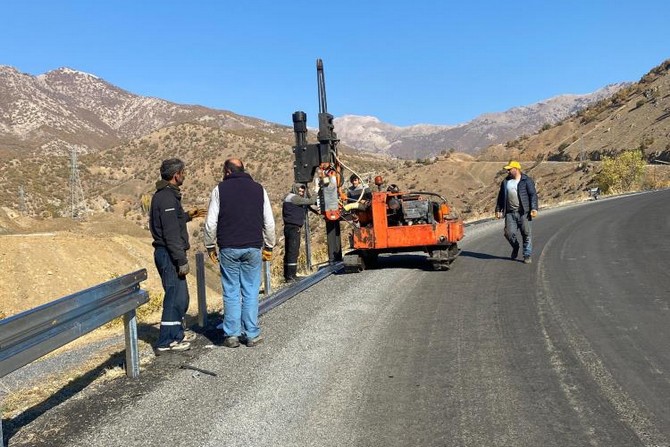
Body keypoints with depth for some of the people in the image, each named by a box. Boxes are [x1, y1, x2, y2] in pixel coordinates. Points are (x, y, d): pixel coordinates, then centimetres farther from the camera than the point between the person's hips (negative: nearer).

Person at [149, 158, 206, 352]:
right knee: (175, 296, -5)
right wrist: (182, 261, -20)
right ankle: (166, 341, 1)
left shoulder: (163, 195, 15)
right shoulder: (167, 198, -18)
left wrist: (187, 216, 22)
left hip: (167, 254, 11)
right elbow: (171, 234, -22)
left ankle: (177, 333, 30)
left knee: (180, 296, 19)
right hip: (169, 255, -11)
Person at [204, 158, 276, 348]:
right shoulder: (258, 189, 7)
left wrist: (210, 246, 10)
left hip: (228, 248, -1)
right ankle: (252, 334, 6)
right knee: (251, 292, 5)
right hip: (253, 248, 1)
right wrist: (268, 246, 15)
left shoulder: (220, 189, 1)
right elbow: (269, 222, 6)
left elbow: (211, 222, -1)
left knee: (231, 293, 5)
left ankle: (232, 334, 6)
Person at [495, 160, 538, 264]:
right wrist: (498, 210, 14)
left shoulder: (527, 181, 0)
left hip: (523, 213, -3)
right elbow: (501, 196, 18)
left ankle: (527, 255, 11)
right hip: (510, 213, 3)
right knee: (509, 233, -6)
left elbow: (533, 195, -5)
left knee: (526, 234, 0)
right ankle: (515, 247, 24)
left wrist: (534, 208, -16)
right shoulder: (505, 182, 13)